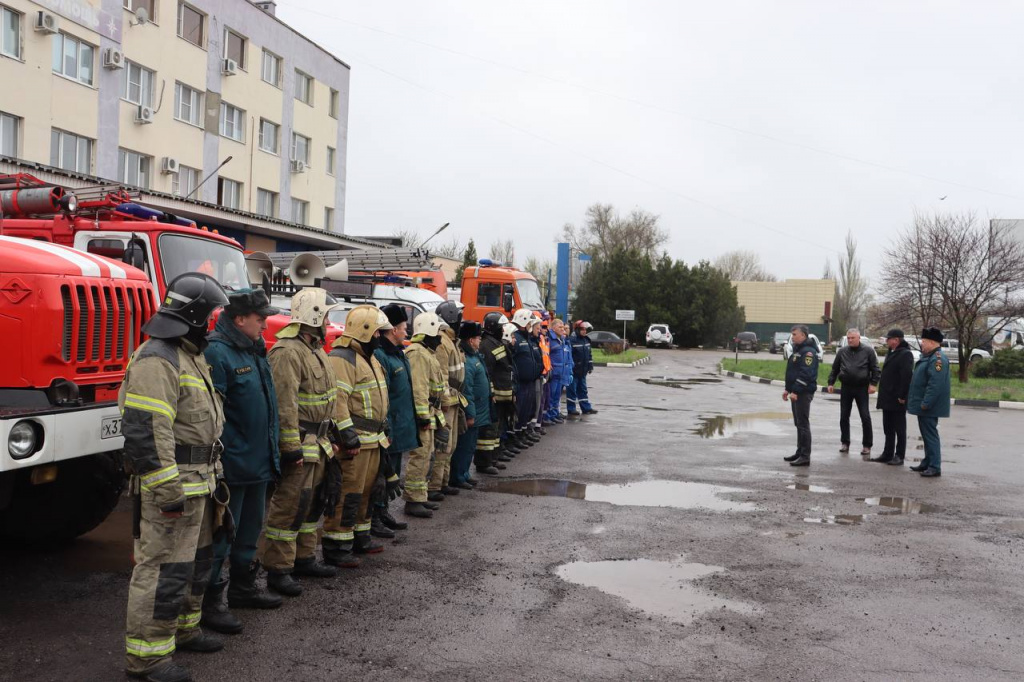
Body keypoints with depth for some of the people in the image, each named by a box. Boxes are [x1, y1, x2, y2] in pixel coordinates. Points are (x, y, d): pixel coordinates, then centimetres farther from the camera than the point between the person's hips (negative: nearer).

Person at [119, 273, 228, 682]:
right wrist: (167, 490, -25)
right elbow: (145, 429, -25)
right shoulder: (157, 360, -18)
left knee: (196, 559, 20)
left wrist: (210, 476, 23)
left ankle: (182, 629, 34)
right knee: (163, 568, -5)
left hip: (197, 482, 11)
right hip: (171, 482, -11)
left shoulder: (191, 356, 16)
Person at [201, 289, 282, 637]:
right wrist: (218, 461, -24)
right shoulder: (217, 353, -18)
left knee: (250, 529, 20)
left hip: (258, 462, 10)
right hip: (232, 465, -10)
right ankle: (210, 602, 10)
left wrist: (272, 452, 21)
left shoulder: (254, 351, 12)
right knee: (220, 535, 0)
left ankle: (243, 587, 35)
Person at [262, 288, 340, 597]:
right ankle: (277, 570, 3)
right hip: (299, 444, -10)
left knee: (312, 501, 18)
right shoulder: (288, 352, -18)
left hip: (316, 443, 10)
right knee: (289, 505, -5)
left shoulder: (315, 349, 16)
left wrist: (327, 437, 23)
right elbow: (284, 404, -24)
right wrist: (291, 447, -25)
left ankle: (304, 559, 30)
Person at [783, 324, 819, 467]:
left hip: (803, 393, -10)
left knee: (803, 424, -8)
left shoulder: (808, 351, -16)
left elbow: (806, 374, -24)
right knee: (799, 423, 15)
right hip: (796, 392, 10)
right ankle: (800, 452, 22)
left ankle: (805, 457, -7)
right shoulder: (797, 350, 17)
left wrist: (795, 391, -25)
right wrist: (787, 389, 19)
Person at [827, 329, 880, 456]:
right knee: (844, 417, 6)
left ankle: (867, 445, 5)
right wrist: (831, 383, 4)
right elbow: (835, 369, 12)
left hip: (862, 388, -3)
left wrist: (873, 384, -10)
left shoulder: (868, 351, -1)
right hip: (846, 388, 3)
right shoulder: (842, 352, 7)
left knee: (865, 417, -2)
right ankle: (845, 442, 17)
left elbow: (875, 369, -1)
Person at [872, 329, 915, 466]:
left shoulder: (905, 354, -14)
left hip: (897, 400, -9)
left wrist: (902, 396, -23)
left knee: (899, 429, 0)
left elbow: (907, 376, -21)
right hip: (887, 399, 9)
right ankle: (887, 454, 21)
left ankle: (899, 456, 5)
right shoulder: (892, 353, 16)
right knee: (888, 428, 14)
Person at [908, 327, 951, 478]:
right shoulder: (928, 357, 15)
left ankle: (934, 467, -3)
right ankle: (927, 463, 25)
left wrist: (925, 403, -26)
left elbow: (935, 384, -26)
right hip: (922, 405, 10)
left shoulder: (937, 359, -19)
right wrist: (921, 403, 21)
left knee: (930, 435, -7)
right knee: (927, 435, 16)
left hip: (929, 408, -10)